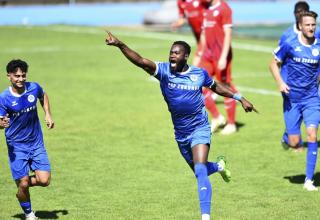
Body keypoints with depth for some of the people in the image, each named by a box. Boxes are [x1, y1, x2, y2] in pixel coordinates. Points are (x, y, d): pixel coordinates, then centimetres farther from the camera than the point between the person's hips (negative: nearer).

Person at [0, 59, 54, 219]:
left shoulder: (34, 88, -6)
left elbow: (43, 96, 18)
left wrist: (48, 114, 7)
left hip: (37, 143, 3)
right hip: (16, 145, -3)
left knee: (44, 180, -9)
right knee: (23, 184, -6)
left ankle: (22, 186, 24)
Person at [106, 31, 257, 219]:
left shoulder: (200, 74, -8)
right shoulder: (164, 71, -11)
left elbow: (216, 87, 13)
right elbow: (141, 61, -26)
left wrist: (240, 99, 13)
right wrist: (120, 45, -41)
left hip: (200, 128, -3)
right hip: (181, 133, 3)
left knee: (200, 170, -20)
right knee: (199, 171, 18)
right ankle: (219, 166, 53)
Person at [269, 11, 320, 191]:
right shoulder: (289, 45, -7)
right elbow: (274, 64, 5)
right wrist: (280, 82, -9)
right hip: (292, 98, -1)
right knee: (294, 142, -3)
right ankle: (286, 137, 38)